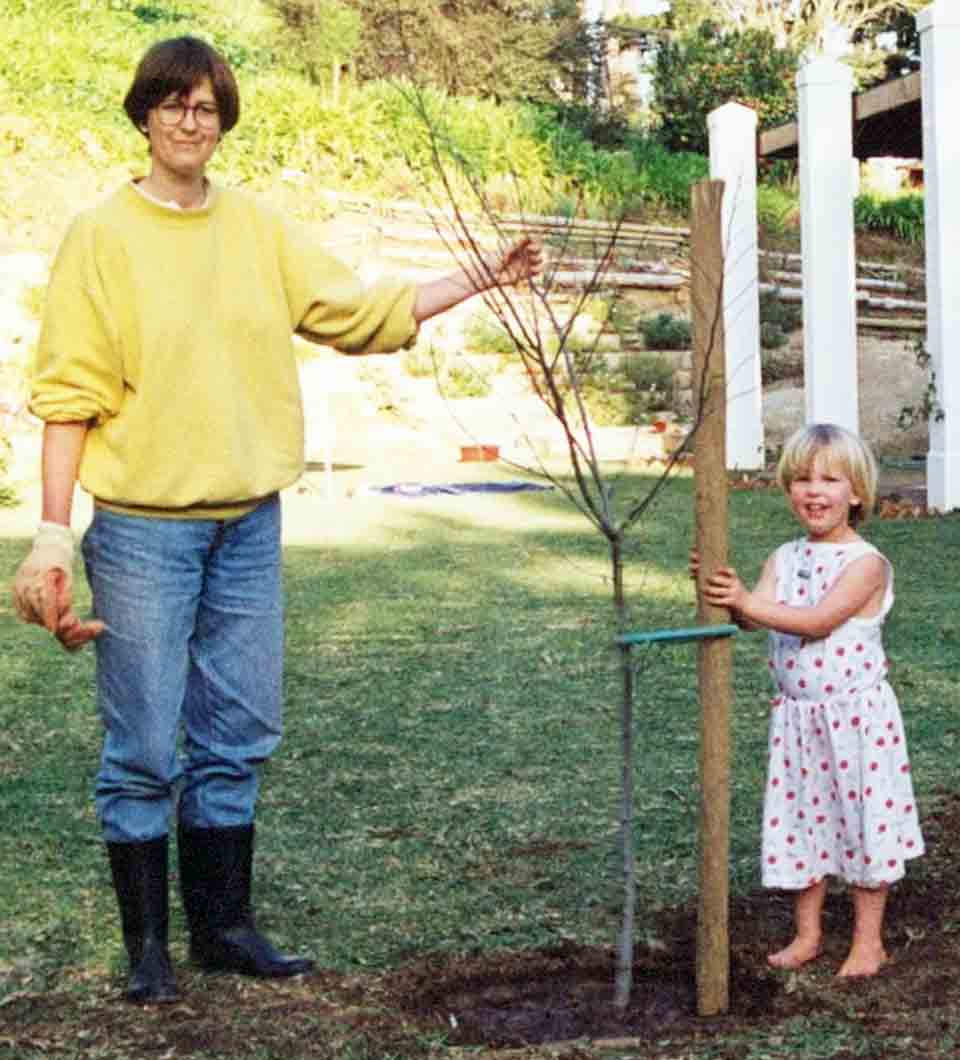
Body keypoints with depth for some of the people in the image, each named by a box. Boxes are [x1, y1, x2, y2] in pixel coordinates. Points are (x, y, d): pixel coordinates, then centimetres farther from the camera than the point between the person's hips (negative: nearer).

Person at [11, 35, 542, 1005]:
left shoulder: (258, 229, 9)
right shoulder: (102, 235, -4)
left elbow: (359, 313, 10)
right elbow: (71, 395, -7)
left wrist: (481, 277, 5)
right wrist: (52, 536, -12)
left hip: (247, 523, 5)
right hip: (143, 526, -4)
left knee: (237, 736, 11)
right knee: (143, 747, 1)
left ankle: (223, 925, 25)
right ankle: (147, 942, 17)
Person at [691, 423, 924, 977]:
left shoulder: (866, 562, -13)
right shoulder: (784, 558, 5)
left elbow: (819, 620, -25)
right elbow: (755, 616, -10)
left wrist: (748, 602, -31)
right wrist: (728, 594, -30)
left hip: (857, 716, -5)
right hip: (797, 716, 5)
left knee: (864, 823, 5)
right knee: (802, 820, 12)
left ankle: (869, 941, 20)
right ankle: (808, 934, 27)